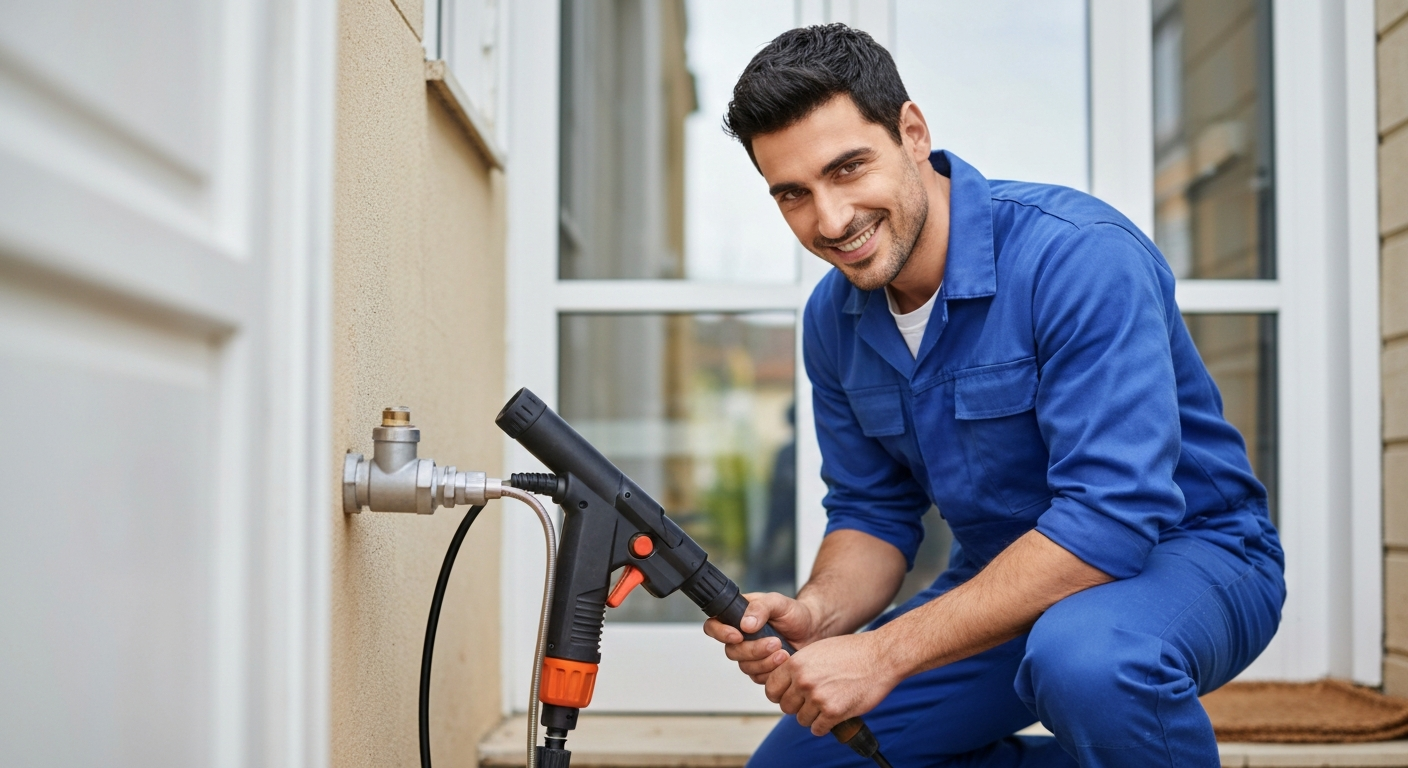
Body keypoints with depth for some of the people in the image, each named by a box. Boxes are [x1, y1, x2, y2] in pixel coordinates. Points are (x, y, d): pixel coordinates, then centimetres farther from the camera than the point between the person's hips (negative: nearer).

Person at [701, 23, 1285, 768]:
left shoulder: (1079, 254, -25)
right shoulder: (832, 318, -2)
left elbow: (1111, 518, -31)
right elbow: (871, 511, 7)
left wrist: (884, 652, -33)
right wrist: (818, 612, -18)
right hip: (1005, 582, 7)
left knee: (1086, 655, -41)